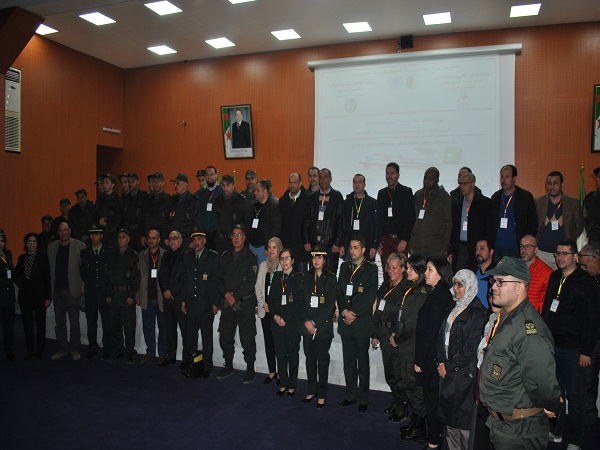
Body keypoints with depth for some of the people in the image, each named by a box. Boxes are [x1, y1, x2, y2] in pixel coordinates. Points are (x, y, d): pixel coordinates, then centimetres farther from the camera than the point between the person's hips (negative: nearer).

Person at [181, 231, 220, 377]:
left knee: (207, 337, 5)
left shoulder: (213, 257, -4)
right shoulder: (187, 256, 10)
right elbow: (184, 279, 12)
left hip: (206, 304, -3)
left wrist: (215, 303, -8)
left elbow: (216, 280, -5)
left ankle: (207, 367, 15)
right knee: (189, 336, 8)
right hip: (190, 304, 4)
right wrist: (183, 300, 8)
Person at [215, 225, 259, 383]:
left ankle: (250, 369, 14)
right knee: (225, 336, 11)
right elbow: (219, 278, 10)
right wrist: (226, 294, -7)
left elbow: (251, 282, -9)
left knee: (247, 339, -1)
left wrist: (235, 296, -12)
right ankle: (228, 366, 28)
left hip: (245, 303, -5)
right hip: (227, 303, 5)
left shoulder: (251, 257, -4)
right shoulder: (225, 256, 11)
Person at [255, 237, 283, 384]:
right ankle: (272, 371, 21)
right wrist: (262, 303, -1)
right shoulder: (263, 265, 11)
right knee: (268, 342, 10)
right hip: (265, 310, 5)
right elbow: (258, 286, 12)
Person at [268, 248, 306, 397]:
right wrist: (275, 315, -6)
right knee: (280, 353, 8)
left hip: (293, 322, -4)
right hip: (277, 322, 4)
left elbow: (300, 302, -8)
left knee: (293, 354, 5)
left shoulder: (299, 278, -3)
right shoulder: (277, 277, 10)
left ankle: (292, 386, 17)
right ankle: (283, 384, 21)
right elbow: (271, 299, 9)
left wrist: (285, 318, -12)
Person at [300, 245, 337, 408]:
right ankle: (312, 390, 24)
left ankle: (322, 394, 15)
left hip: (323, 326, -3)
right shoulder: (307, 277, 8)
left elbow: (330, 305, -8)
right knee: (310, 358, 10)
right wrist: (306, 321, -6)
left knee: (322, 360, 5)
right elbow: (302, 301, 6)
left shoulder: (331, 278, -2)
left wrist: (315, 323, -12)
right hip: (307, 325, 3)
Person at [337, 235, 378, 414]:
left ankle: (363, 399, 15)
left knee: (363, 363, 4)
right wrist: (344, 311, -6)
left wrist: (353, 313, -11)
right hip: (346, 322, 4)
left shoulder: (371, 269, -3)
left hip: (362, 322, -4)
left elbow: (370, 296, -9)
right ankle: (350, 395, 24)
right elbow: (338, 291, 8)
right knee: (348, 362, 12)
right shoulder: (344, 267, 13)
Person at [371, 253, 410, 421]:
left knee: (398, 374, 2)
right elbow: (378, 311, 12)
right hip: (385, 334, 7)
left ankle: (402, 408, 20)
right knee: (389, 373, 15)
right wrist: (375, 334, 12)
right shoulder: (385, 286, 10)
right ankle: (396, 403, 33)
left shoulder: (408, 288, -12)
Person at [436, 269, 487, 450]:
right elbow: (442, 337, 13)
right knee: (449, 416, 13)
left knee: (463, 417, 1)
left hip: (464, 373, -7)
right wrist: (441, 361, 0)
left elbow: (471, 349, -14)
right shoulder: (453, 308, 11)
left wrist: (450, 367, -9)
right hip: (447, 371, 7)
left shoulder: (478, 313, -11)